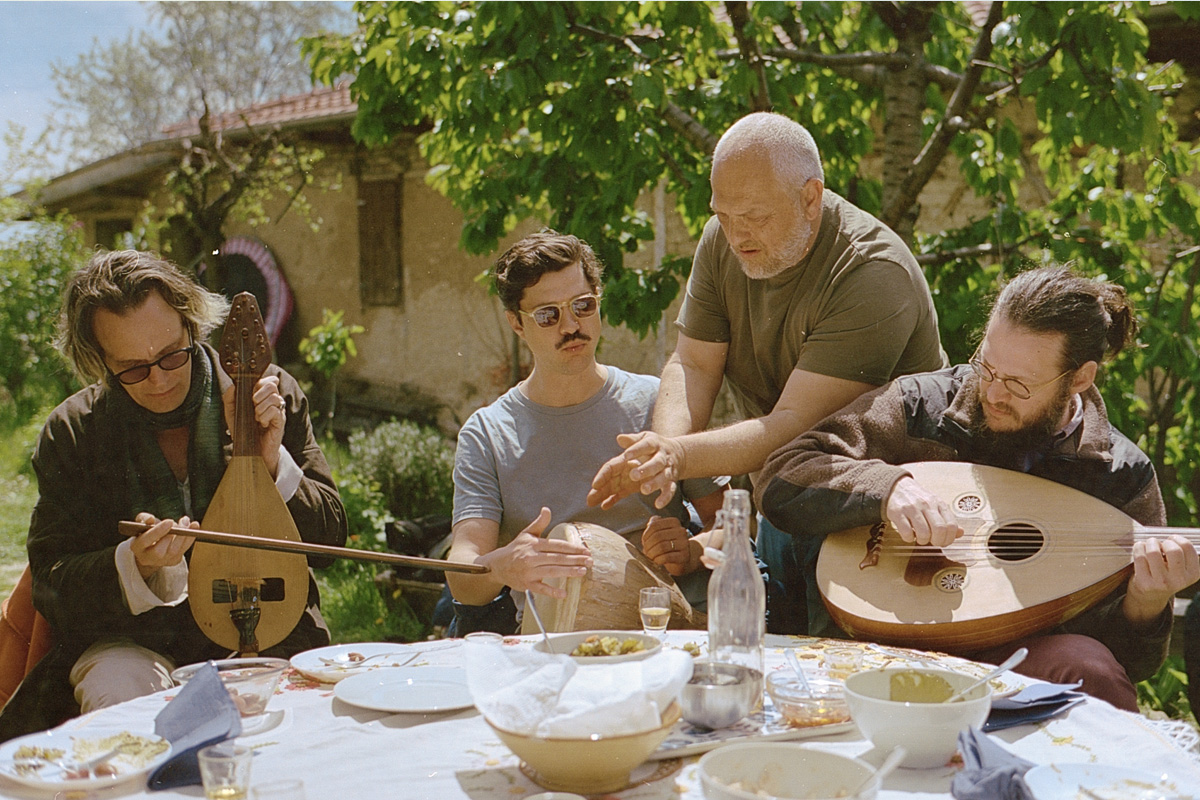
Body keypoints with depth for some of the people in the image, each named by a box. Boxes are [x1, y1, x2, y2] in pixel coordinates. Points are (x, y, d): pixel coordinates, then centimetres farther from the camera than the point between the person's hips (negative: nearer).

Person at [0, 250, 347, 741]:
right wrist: (135, 566, -22)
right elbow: (50, 581, -1)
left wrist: (273, 464, -16)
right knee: (119, 700, -31)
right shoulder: (71, 432, -1)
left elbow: (330, 538, 2)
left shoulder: (275, 397, -2)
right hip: (131, 640, 0)